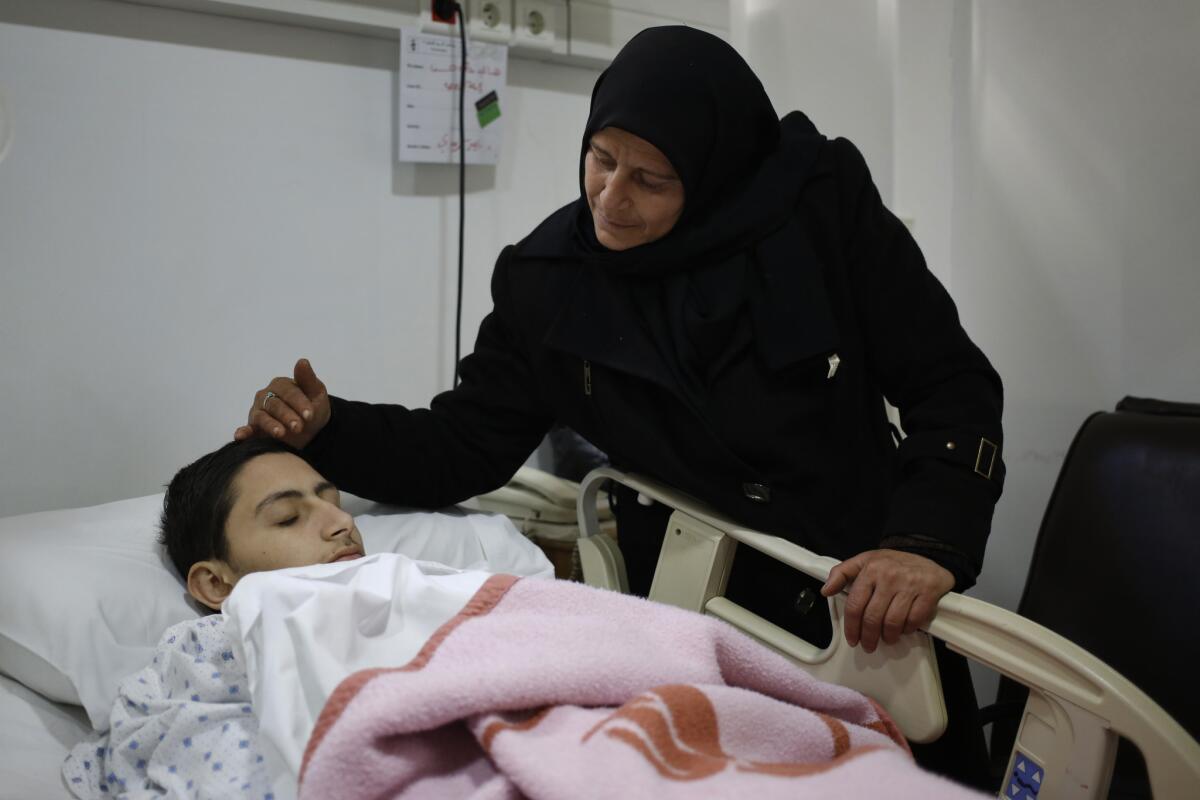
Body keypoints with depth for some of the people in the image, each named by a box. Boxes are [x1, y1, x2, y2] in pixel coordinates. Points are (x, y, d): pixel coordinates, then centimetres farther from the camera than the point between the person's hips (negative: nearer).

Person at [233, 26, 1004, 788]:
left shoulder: (825, 203, -9)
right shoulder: (548, 281, -5)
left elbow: (954, 386, -8)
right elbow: (463, 446, 2)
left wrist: (931, 540, -24)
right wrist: (326, 428, -15)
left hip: (876, 612, 0)